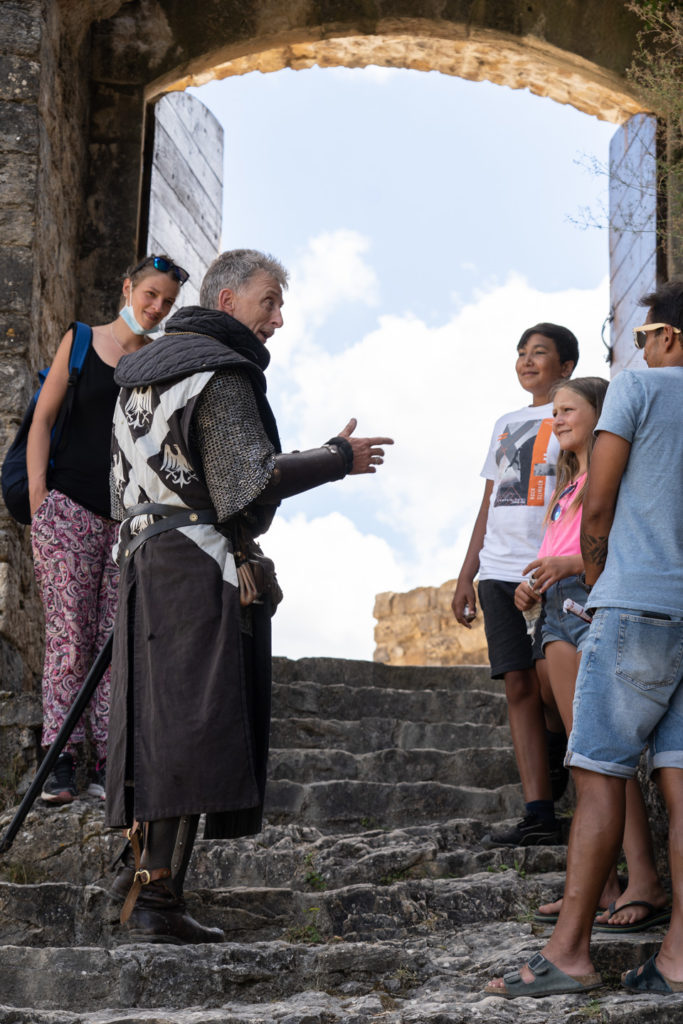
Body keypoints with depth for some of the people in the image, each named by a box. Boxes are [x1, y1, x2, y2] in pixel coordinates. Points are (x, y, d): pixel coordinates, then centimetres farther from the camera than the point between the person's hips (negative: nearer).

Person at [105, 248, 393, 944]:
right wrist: (339, 457, -10)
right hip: (202, 567, -10)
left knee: (156, 723, 13)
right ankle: (155, 901, -9)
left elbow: (126, 480, 23)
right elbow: (249, 481, -19)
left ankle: (143, 866, 18)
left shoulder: (145, 373, 20)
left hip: (145, 557, 10)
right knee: (192, 728, -9)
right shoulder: (221, 374, -9)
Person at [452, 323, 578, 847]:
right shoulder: (505, 424, 24)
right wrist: (466, 577, 18)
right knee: (520, 687, -3)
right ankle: (539, 817, -5)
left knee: (551, 686, -15)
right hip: (499, 572, 5)